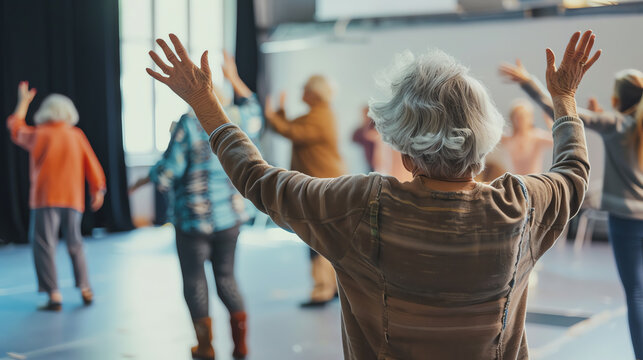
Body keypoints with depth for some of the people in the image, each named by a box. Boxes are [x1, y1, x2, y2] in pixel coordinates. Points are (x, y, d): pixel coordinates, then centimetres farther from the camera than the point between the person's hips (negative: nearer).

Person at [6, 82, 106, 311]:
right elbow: (91, 165, 6)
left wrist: (23, 102, 35)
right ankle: (85, 289, 15)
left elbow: (15, 128, 23)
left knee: (44, 245, -1)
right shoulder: (77, 135, 7)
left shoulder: (38, 135, 4)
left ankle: (54, 295, -6)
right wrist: (98, 191, 13)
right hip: (73, 199, 3)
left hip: (45, 199, -3)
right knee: (75, 244, 16)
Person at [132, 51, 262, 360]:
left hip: (193, 218, -4)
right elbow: (253, 110, 26)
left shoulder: (189, 125, -14)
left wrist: (145, 178, 5)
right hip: (229, 216, 5)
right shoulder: (238, 120, -1)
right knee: (226, 277, 17)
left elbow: (167, 174, -16)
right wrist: (234, 79, 33)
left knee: (194, 280, 10)